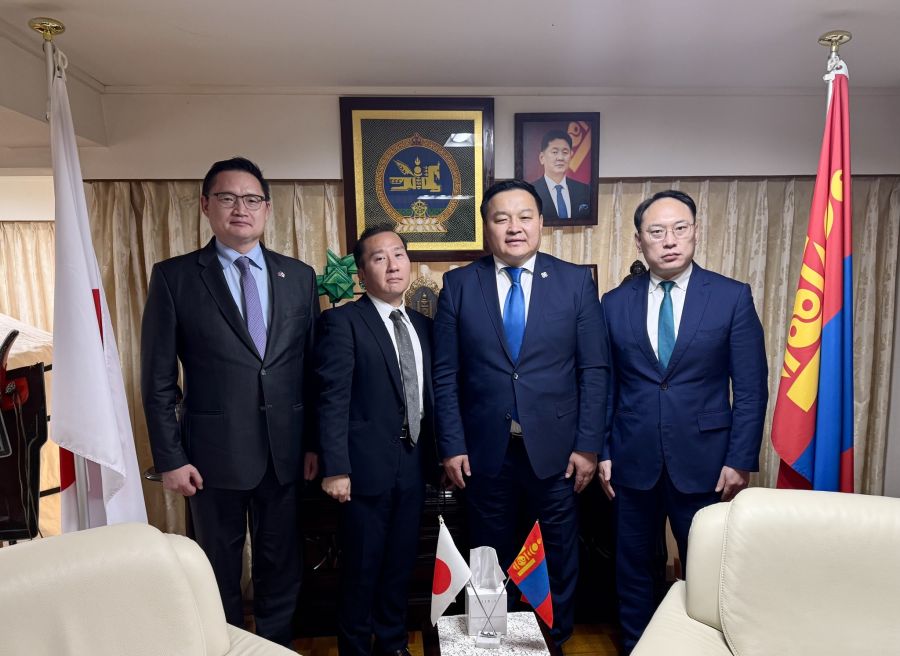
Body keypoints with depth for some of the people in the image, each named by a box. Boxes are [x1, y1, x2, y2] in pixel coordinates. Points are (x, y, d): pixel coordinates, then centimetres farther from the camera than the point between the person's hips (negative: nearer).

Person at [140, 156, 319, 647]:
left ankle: (277, 645, 39)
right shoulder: (173, 276, -4)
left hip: (284, 451, 2)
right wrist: (169, 458, -6)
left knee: (281, 564, 17)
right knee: (219, 569, 17)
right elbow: (158, 379, -4)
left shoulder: (299, 276, 3)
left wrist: (315, 443, 4)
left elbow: (313, 368, 4)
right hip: (213, 451, -2)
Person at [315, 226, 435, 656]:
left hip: (413, 466, 6)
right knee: (361, 568, 10)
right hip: (366, 467, -5)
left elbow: (429, 396, 11)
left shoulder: (423, 326, 10)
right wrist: (335, 468, -17)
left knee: (400, 564, 19)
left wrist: (436, 454, 8)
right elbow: (333, 399, -14)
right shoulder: (343, 321, -9)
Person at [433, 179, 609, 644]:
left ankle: (557, 639, 41)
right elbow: (445, 374, -2)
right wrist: (451, 446, -5)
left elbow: (594, 370, -2)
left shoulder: (576, 281, -2)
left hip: (554, 448, 0)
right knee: (490, 557, 17)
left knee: (560, 556, 17)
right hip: (484, 449, 0)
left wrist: (587, 445, -5)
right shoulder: (459, 284, -2)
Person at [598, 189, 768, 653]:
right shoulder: (615, 303, 1)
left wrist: (740, 460, -6)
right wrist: (602, 453, 2)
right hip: (633, 461, 2)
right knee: (631, 566, 15)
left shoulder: (733, 297, -3)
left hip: (703, 461, -1)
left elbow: (751, 389, -2)